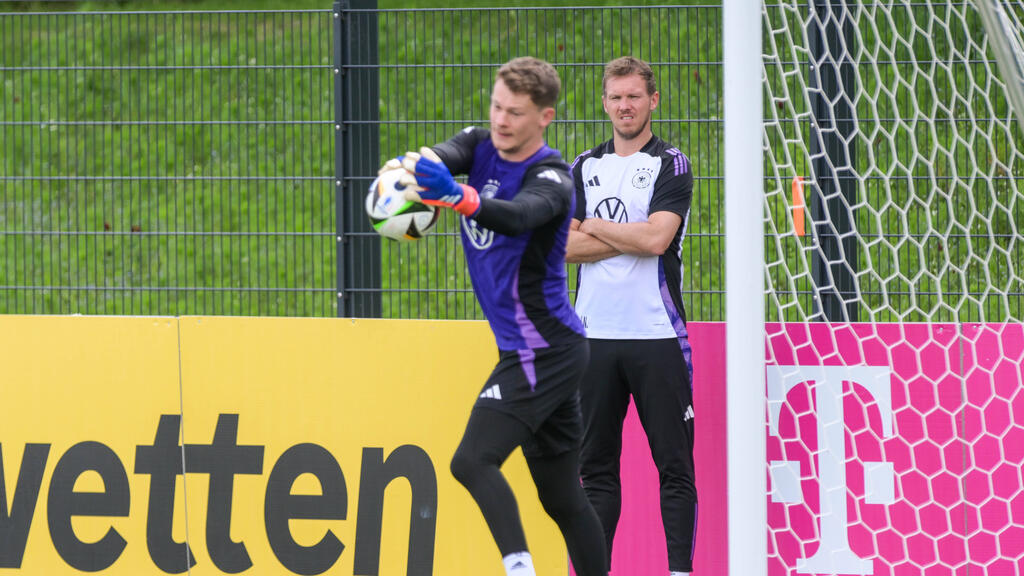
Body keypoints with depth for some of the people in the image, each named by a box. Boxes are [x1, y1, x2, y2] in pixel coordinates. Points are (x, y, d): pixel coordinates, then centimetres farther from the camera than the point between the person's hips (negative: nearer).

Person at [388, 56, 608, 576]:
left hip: (543, 350, -9)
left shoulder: (551, 179, -16)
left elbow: (518, 217, -38)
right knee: (561, 498, 11)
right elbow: (445, 155, -16)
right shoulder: (482, 147, 5)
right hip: (548, 354, 9)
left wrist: (456, 196, -57)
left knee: (473, 460, -21)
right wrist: (414, 167, -41)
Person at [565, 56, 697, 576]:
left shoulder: (671, 164, 1)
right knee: (596, 464, 6)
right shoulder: (585, 168, 13)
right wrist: (631, 239, -8)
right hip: (594, 334, 4)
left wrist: (595, 227, -2)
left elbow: (657, 239, -13)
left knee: (674, 464, -4)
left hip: (656, 334, -4)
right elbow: (566, 246, 2)